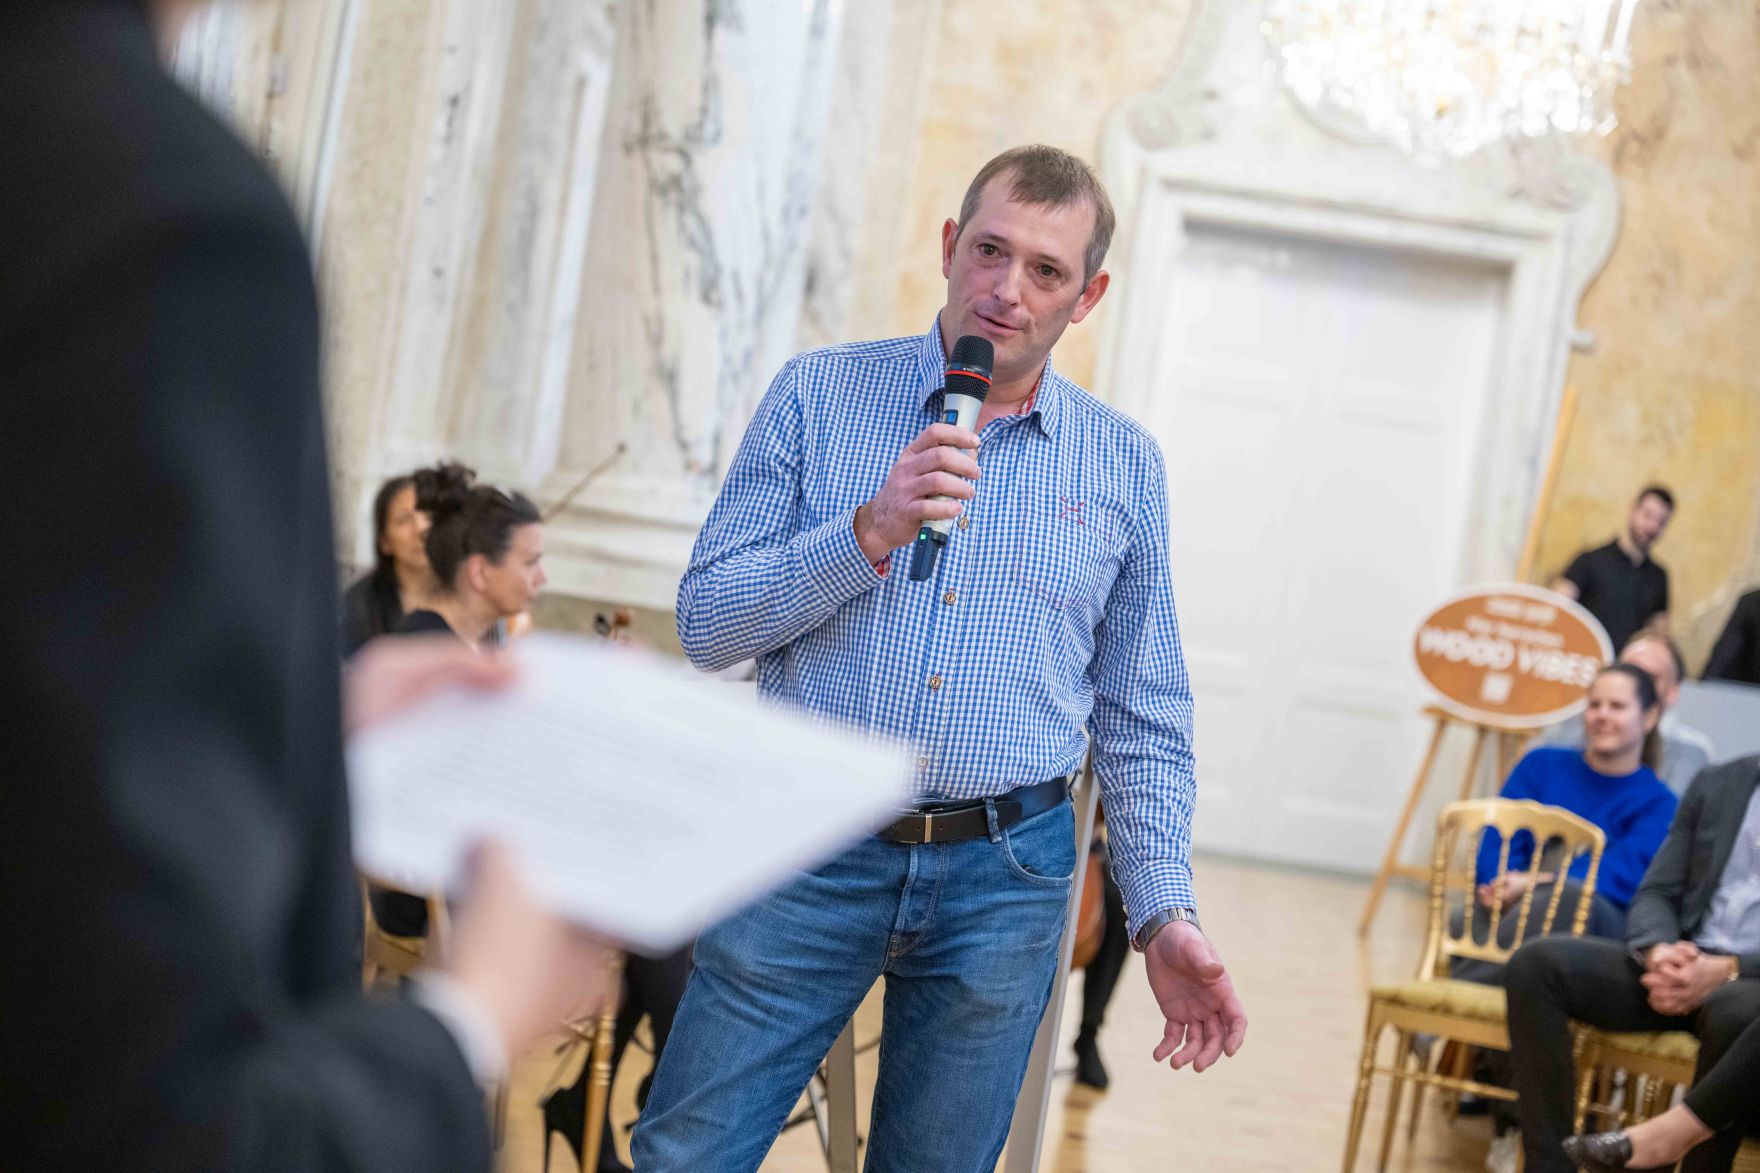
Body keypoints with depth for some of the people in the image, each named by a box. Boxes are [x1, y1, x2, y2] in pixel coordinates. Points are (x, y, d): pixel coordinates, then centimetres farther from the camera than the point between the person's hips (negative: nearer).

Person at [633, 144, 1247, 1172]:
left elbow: (1142, 721, 10)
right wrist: (869, 533, -17)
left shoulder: (1124, 467, 6)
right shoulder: (819, 394, 2)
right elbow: (706, 624, -3)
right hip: (811, 855, -1)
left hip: (1002, 877, 1)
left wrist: (1166, 913, 1)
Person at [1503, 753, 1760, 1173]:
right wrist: (1659, 954, -14)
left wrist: (1726, 970, -23)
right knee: (1537, 961, -19)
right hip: (1680, 964, 5)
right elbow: (1655, 894, 10)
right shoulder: (1716, 786, 14)